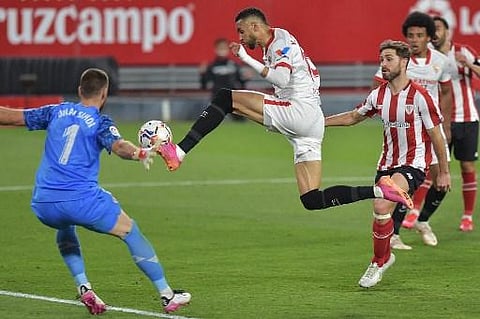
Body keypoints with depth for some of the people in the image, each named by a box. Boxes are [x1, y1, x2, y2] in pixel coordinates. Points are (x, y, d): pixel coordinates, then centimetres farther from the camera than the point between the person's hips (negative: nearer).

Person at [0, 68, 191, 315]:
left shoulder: (57, 112, 14)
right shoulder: (100, 122, 1)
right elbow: (118, 146, -22)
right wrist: (140, 153, -38)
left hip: (43, 204, 5)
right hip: (81, 199, -5)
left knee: (65, 228, 38)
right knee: (131, 232, 11)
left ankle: (84, 288, 18)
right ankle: (167, 296, 13)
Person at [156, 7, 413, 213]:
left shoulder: (280, 40, -2)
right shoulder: (272, 48, 28)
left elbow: (281, 78, -20)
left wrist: (246, 58, -14)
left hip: (300, 111, -10)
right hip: (309, 126, 10)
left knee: (226, 99, -10)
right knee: (312, 201, 2)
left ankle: (179, 152, -21)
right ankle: (379, 191, -3)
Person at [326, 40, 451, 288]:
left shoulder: (419, 96, -13)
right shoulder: (378, 95, 4)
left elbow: (436, 135, -6)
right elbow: (353, 117, 21)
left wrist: (443, 172, -1)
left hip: (413, 164, -6)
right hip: (387, 163, 6)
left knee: (382, 207, -24)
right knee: (379, 213, 4)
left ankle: (378, 262, -7)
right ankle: (385, 256, 32)